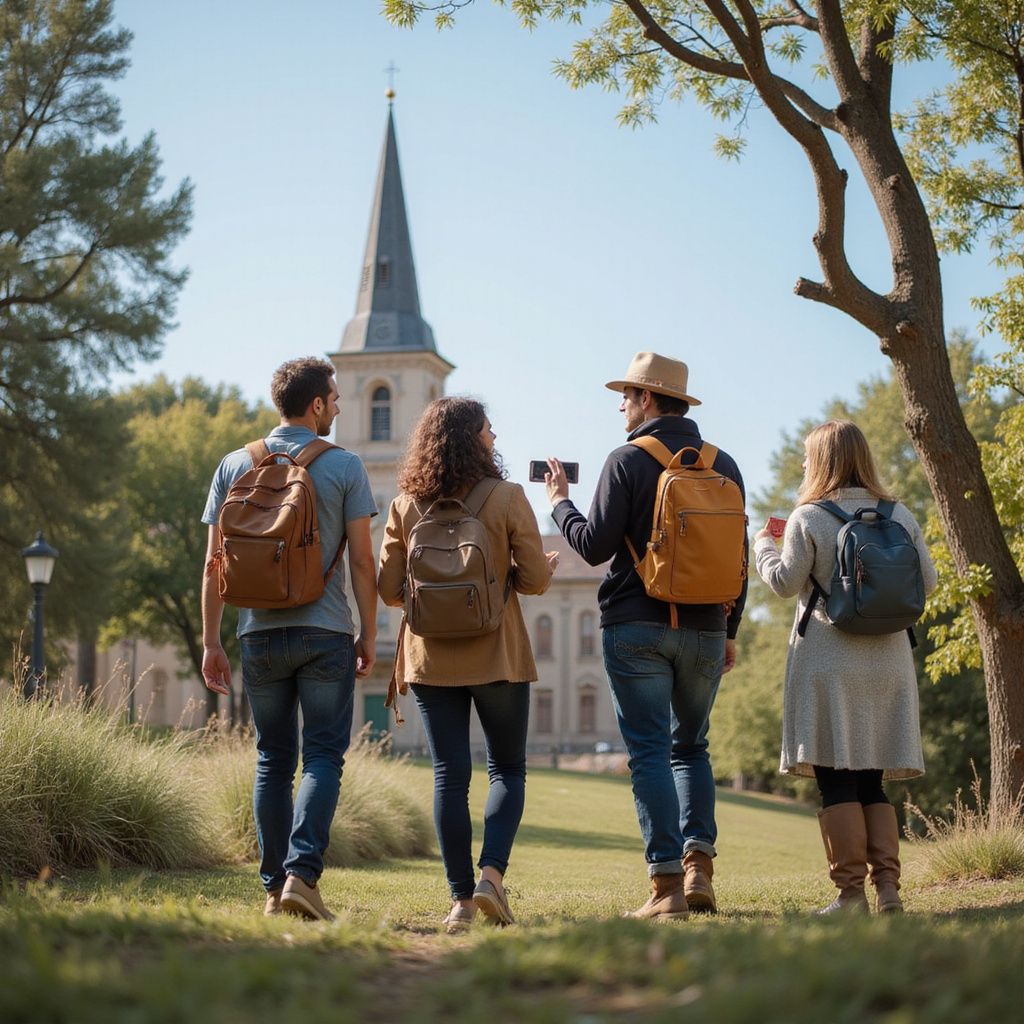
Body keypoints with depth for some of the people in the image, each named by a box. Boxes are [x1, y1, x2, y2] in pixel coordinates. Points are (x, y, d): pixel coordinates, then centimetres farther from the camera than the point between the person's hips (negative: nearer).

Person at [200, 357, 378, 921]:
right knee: (322, 757, 0)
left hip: (260, 632, 3)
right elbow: (362, 561, -4)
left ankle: (274, 887, 10)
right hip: (326, 633, -3)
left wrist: (211, 642, 8)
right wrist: (369, 633, 5)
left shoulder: (235, 465, 6)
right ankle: (302, 872, -15)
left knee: (273, 761, 10)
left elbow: (215, 562, 4)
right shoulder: (344, 466, -1)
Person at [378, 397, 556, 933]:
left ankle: (462, 899, 5)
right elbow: (535, 579, -6)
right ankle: (491, 875, -6)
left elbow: (389, 589, 2)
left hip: (430, 658, 2)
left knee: (449, 776, 6)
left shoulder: (406, 506, 1)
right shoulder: (507, 498, -7)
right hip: (497, 655, -2)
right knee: (508, 770, 12)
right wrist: (546, 566, 16)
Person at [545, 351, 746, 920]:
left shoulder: (627, 460, -6)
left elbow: (595, 547, -9)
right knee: (691, 746, 17)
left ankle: (667, 886, -4)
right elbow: (739, 556, 11)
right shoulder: (723, 466, 9)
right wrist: (728, 631, 19)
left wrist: (560, 502, 9)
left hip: (636, 627, -4)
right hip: (705, 628, 4)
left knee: (650, 751, -1)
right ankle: (698, 865, 4)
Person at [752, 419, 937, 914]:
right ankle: (888, 886, 5)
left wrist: (763, 545, 12)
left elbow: (786, 582, -6)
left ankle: (851, 893, -4)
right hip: (889, 662, 5)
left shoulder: (808, 518, -6)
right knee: (871, 782, 12)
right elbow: (927, 580, 7)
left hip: (829, 662, -5)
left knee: (836, 782, -2)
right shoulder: (900, 515, 7)